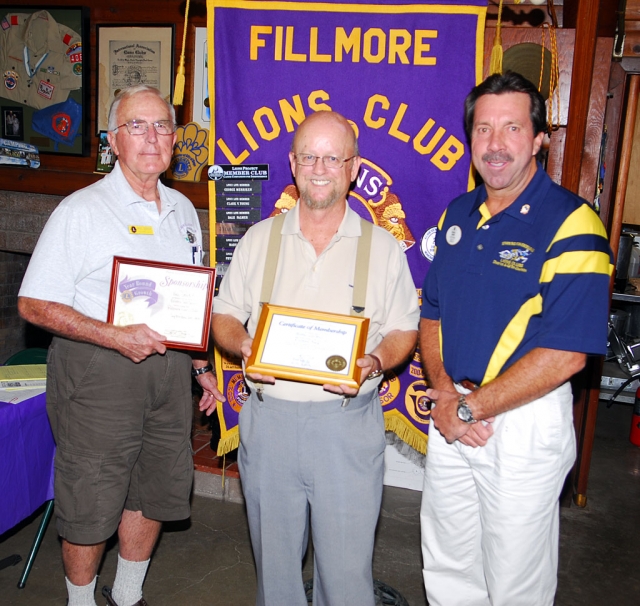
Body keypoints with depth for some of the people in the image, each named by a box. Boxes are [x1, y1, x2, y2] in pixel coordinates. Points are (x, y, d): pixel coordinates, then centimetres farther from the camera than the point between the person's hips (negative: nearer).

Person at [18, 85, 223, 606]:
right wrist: (116, 336, -22)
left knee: (156, 493, 16)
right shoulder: (81, 211, -9)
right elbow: (34, 304, -12)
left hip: (169, 369, 6)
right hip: (97, 373, -5)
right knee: (90, 506, 6)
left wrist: (202, 366, 14)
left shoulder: (183, 210, 10)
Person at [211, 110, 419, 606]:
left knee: (347, 563, 6)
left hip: (348, 421, -1)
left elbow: (405, 330, 6)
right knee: (274, 557, 17)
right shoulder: (259, 239, 7)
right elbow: (224, 315, 10)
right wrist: (243, 346, -11)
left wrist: (376, 362, -15)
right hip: (268, 416, 2)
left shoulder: (383, 247, 3)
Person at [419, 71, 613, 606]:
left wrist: (469, 408, -16)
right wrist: (443, 389, -7)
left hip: (525, 425, -6)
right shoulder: (457, 215, 6)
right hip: (451, 415, 6)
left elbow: (565, 354, -21)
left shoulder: (570, 224, -16)